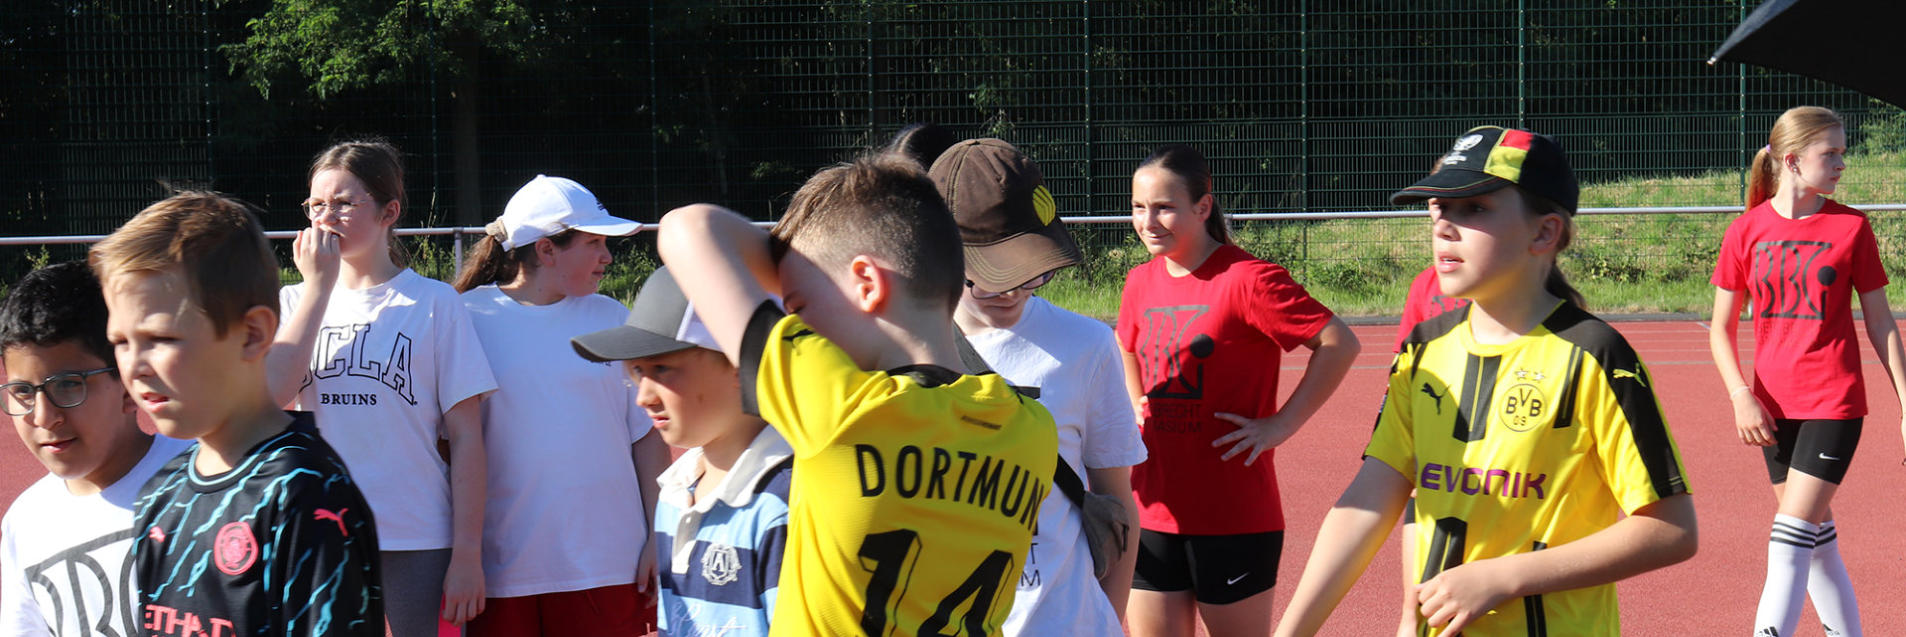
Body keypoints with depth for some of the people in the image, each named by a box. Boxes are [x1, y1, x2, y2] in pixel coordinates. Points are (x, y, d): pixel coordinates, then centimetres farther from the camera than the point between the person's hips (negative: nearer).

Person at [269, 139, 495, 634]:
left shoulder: (434, 303, 0)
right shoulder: (296, 302, 9)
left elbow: (465, 436, -1)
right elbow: (272, 394, -10)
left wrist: (467, 555, -5)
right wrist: (319, 285, -7)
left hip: (415, 544, -2)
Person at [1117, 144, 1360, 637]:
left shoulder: (1246, 279, -13)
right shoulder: (1141, 283, 9)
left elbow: (1339, 344, -15)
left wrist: (1279, 425, -15)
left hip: (1232, 517, -6)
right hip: (1153, 513, 6)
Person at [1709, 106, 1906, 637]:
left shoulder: (1851, 227, -2)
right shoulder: (1746, 231, 1)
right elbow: (1721, 328, 6)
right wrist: (1741, 395, -8)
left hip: (1834, 402, -3)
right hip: (1775, 409, 3)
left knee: (1791, 538, -13)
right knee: (1817, 538, 11)